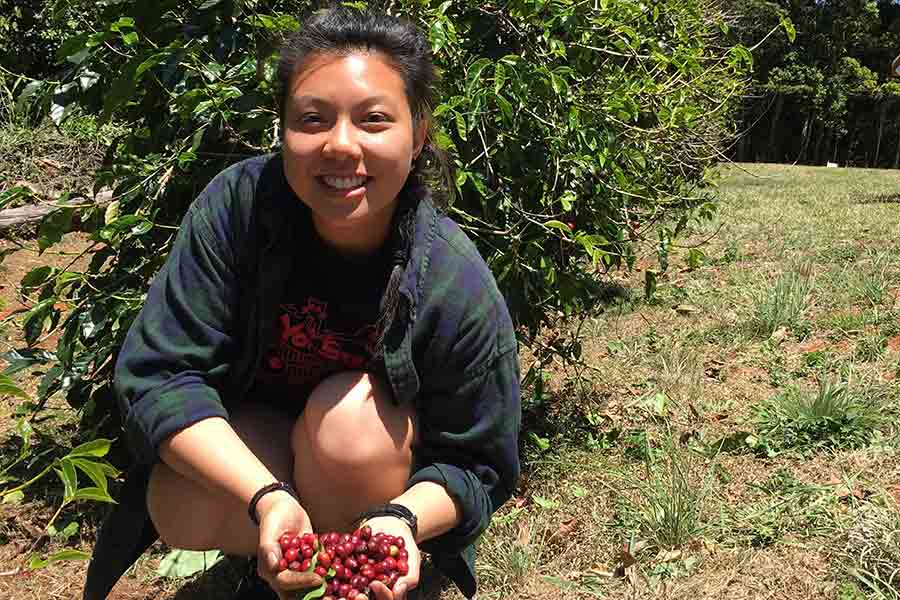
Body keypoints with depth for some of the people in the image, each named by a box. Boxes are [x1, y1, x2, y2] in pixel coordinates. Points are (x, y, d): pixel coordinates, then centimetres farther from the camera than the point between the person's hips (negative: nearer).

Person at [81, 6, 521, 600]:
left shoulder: (459, 290, -30)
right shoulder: (239, 202, -27)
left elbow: (477, 466, -17)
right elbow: (159, 375, -24)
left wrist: (401, 520, -39)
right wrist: (267, 498, -38)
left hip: (392, 477, -1)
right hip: (255, 438, 2)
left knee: (350, 415, -33)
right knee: (183, 516, -26)